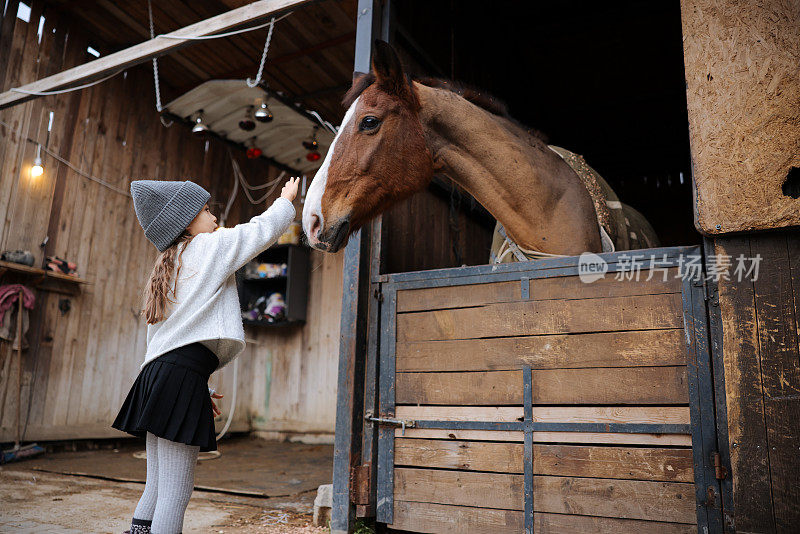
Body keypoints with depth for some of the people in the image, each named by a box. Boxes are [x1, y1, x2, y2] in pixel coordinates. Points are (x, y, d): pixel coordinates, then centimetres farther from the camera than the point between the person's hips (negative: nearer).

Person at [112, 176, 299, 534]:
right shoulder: (207, 246, 0)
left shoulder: (169, 265, 24)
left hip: (157, 371, 9)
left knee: (157, 488, 13)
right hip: (183, 374, -9)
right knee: (175, 492, -6)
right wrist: (286, 200, 26)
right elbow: (262, 230, 6)